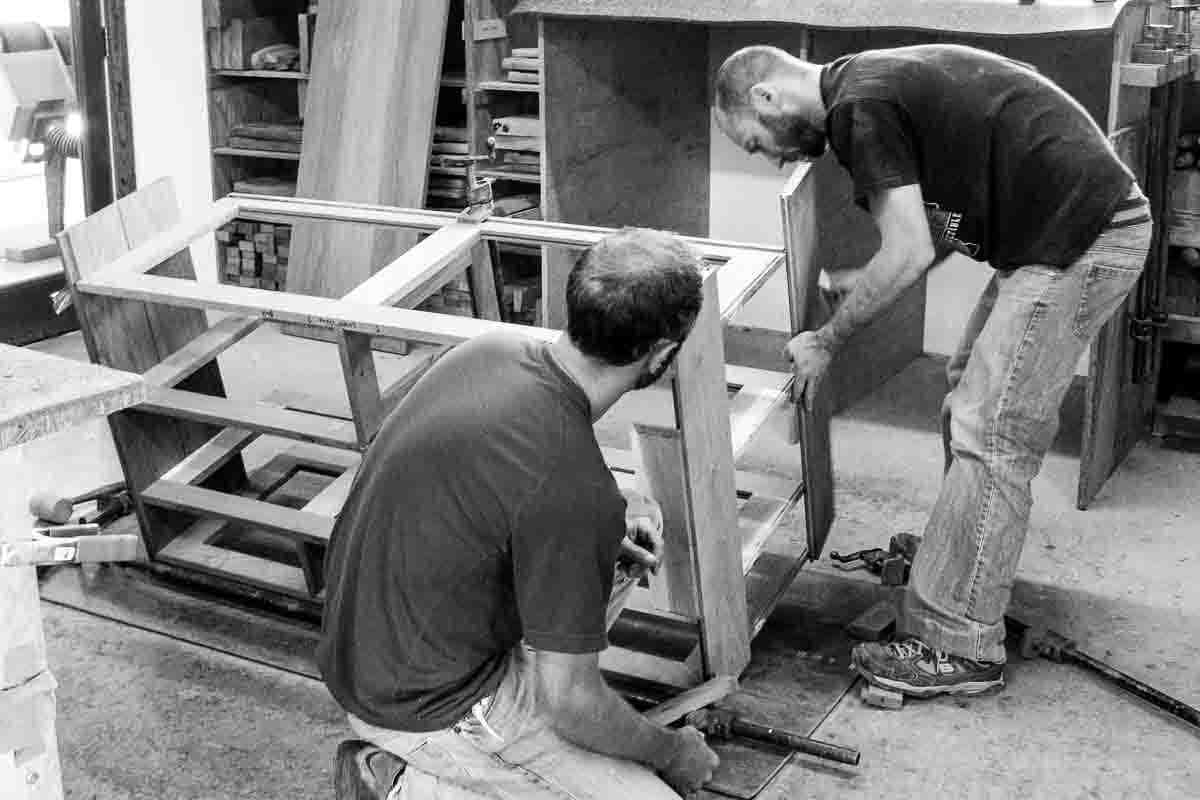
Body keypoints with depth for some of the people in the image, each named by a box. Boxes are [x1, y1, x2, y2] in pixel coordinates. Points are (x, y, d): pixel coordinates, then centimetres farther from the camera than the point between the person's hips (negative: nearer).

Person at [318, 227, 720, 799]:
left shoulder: (490, 348, -7)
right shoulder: (572, 486, -31)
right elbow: (570, 698, -22)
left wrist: (600, 539, 14)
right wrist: (671, 753, -3)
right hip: (428, 706, -8)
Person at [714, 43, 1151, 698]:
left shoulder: (859, 106, -14)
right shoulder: (876, 78, 15)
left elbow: (909, 254, -17)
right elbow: (936, 231, 19)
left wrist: (825, 342, -6)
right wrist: (863, 282, 18)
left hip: (1081, 239, -10)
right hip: (1065, 227, 10)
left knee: (990, 437, -7)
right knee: (970, 400, 18)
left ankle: (958, 649, 0)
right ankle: (961, 559, 32)